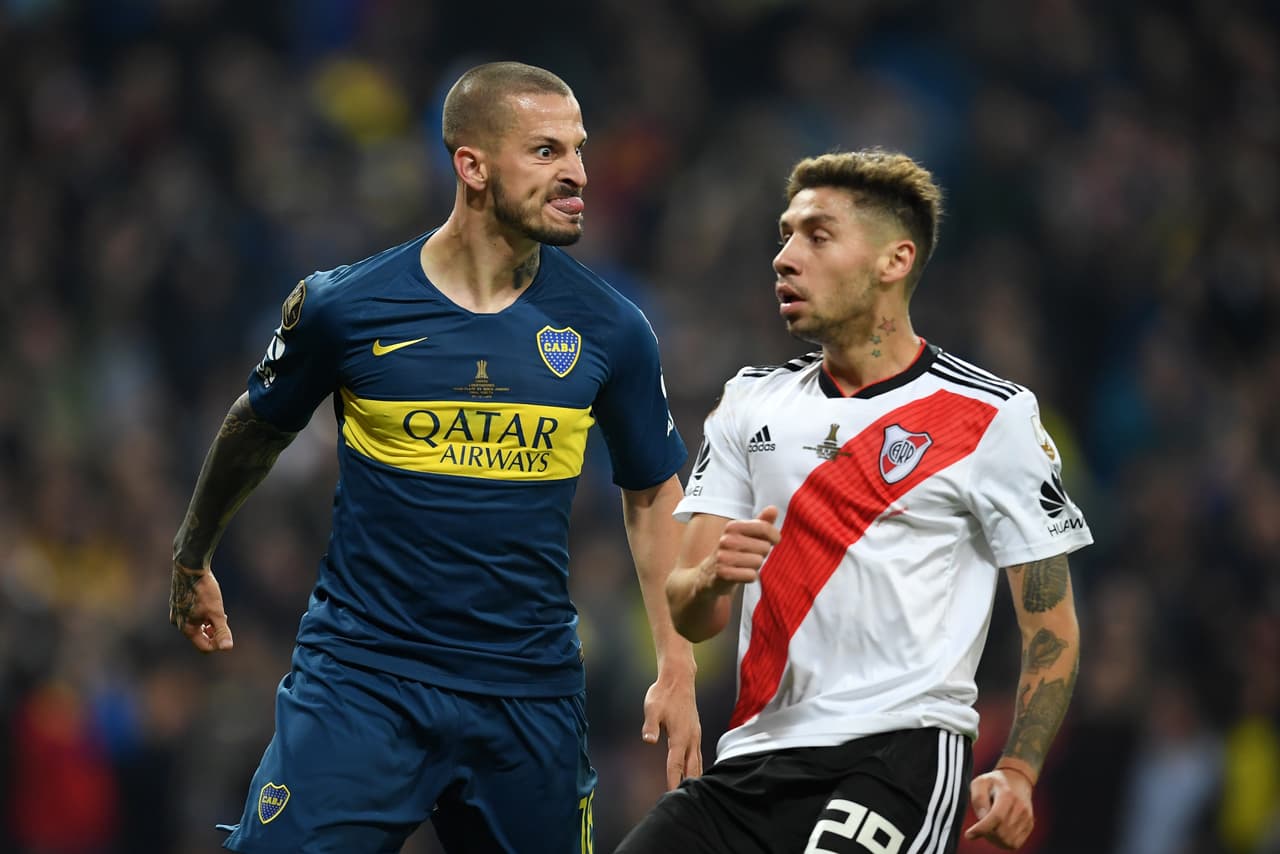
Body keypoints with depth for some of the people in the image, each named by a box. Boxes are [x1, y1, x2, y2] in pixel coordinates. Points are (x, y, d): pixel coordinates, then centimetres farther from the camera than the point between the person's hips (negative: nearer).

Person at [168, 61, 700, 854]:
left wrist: (678, 668, 4)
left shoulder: (609, 328, -1)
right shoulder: (344, 306, -6)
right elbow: (257, 431, 13)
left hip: (532, 694, 2)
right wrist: (192, 563, 26)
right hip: (360, 673, -2)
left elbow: (653, 493, 11)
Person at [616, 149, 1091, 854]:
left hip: (902, 745, -5)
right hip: (752, 761, 5)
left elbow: (1049, 623, 2)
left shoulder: (993, 416, 1)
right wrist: (711, 578, -13)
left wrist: (1017, 772, -11)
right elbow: (688, 618, 11)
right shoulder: (750, 404, 15)